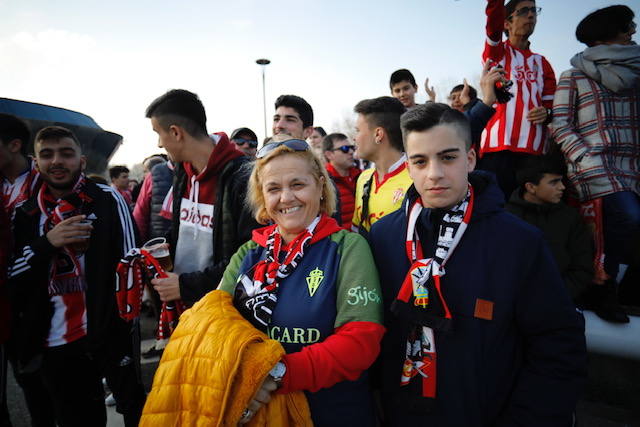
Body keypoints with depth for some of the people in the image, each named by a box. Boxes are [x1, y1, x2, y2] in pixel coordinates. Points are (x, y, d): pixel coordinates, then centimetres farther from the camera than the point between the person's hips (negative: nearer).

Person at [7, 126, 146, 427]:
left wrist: (127, 322, -10)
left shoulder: (108, 200, -3)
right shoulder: (25, 215, 7)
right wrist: (47, 243, -13)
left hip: (109, 333, -3)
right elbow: (12, 278, 4)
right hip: (56, 345, 4)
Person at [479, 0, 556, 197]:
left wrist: (546, 112, -4)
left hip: (534, 149, 5)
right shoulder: (497, 52, 12)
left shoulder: (541, 63, 23)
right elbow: (494, 22, -8)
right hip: (499, 146, -4)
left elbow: (550, 104, 19)